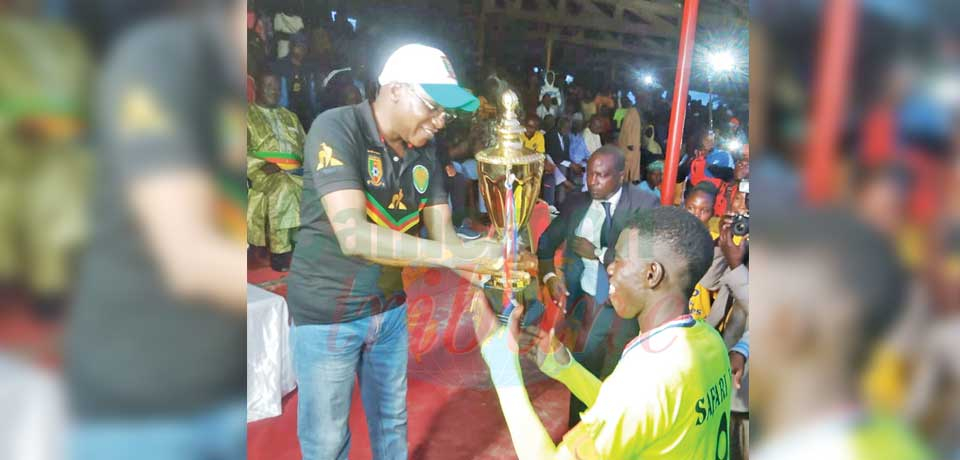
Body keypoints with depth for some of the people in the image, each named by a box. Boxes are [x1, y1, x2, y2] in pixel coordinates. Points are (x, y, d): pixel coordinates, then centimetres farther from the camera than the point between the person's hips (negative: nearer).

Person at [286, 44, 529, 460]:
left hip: (389, 307, 6)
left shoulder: (425, 152, -2)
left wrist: (489, 271, -23)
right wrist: (459, 255, -38)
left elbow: (442, 235, -4)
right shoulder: (337, 129, -22)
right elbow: (353, 235, -34)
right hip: (327, 311, -5)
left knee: (392, 421, 21)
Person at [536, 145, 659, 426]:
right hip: (588, 303, 4)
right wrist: (549, 275, -3)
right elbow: (547, 241, 14)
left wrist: (598, 252, -18)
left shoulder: (645, 205, -9)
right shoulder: (578, 203, 5)